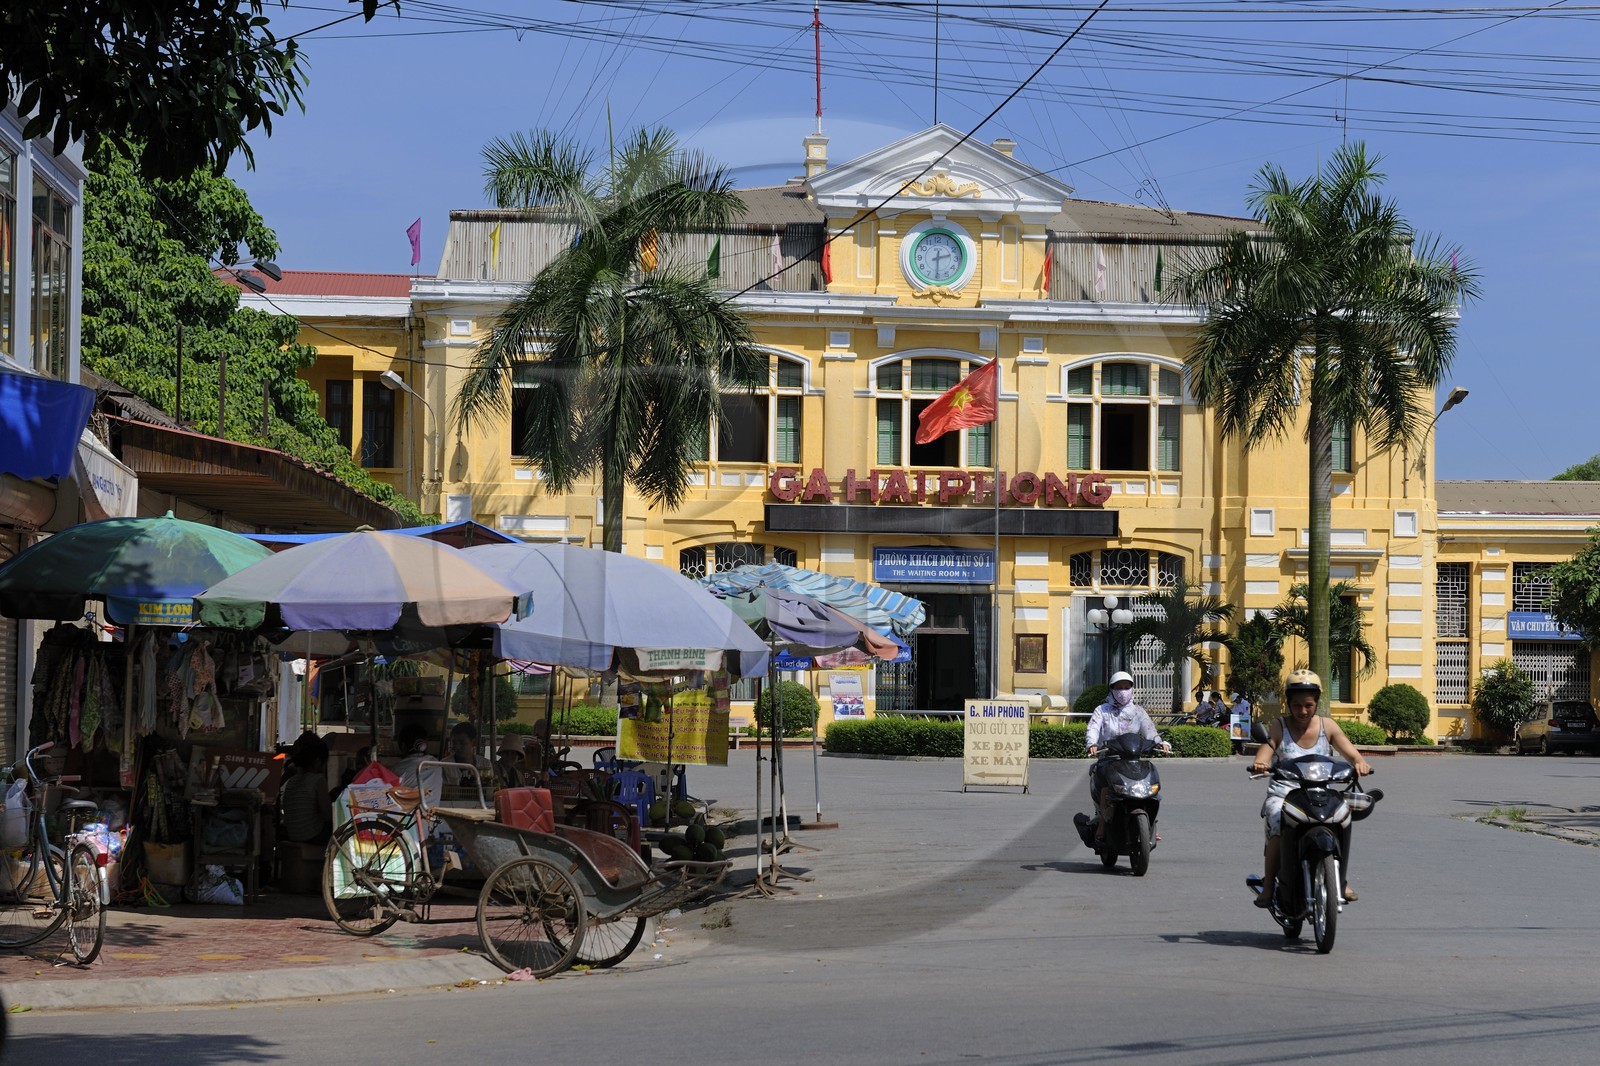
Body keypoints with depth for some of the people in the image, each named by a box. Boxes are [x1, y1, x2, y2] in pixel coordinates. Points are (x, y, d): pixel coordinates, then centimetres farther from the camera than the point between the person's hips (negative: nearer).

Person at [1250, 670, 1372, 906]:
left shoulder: (1327, 726, 8)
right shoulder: (1279, 727, 2)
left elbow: (1352, 754, 1)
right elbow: (1261, 760, -8)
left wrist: (1360, 763, -24)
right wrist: (1258, 766, -33)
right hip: (1283, 796, -2)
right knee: (1280, 827, -33)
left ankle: (1343, 880, -16)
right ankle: (1268, 885, -24)